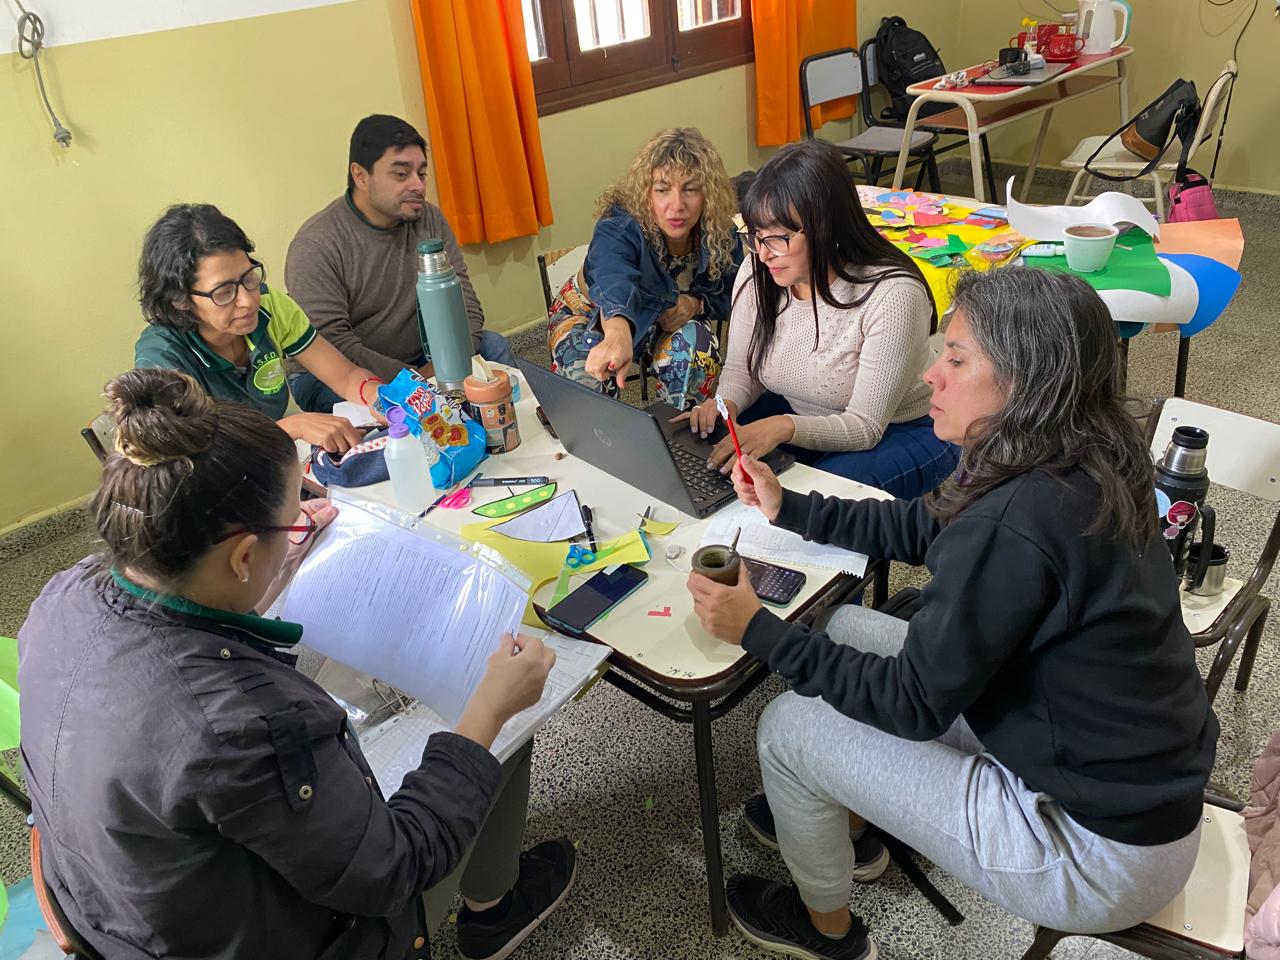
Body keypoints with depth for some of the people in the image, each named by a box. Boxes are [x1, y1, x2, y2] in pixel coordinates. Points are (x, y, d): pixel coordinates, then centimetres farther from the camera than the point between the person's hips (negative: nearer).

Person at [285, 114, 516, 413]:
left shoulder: (430, 219, -1)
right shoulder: (315, 246, -19)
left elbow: (463, 301, -5)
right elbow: (330, 345, -25)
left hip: (417, 359, 6)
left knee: (494, 346, -12)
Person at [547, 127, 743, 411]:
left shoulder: (723, 238, -20)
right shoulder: (618, 229, -36)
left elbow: (726, 298, -3)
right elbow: (614, 282, -58)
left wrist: (696, 303, -27)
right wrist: (618, 334, -81)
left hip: (665, 323, 3)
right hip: (590, 316, -3)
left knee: (697, 342, -29)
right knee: (588, 376, -33)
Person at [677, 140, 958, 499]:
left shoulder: (892, 294, -29)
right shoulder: (756, 274, -12)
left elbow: (865, 426, -26)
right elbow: (740, 370, 1)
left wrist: (785, 427, -43)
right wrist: (726, 402, -23)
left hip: (897, 432, -5)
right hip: (795, 415, 5)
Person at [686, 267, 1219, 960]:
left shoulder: (1014, 524, -32)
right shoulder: (1079, 470, -4)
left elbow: (913, 703, -21)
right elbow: (918, 527, 10)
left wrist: (759, 631, -14)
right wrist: (787, 508, 12)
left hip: (1103, 853, -9)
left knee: (788, 728, -2)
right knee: (848, 631, 12)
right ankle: (847, 820, 38)